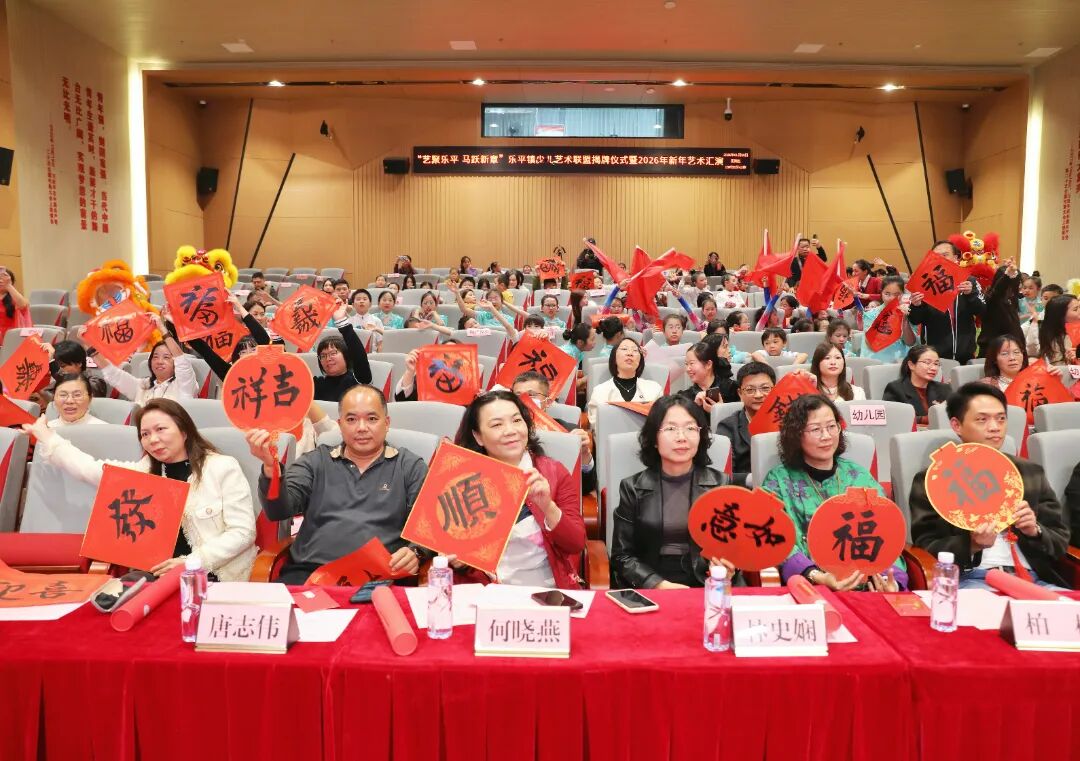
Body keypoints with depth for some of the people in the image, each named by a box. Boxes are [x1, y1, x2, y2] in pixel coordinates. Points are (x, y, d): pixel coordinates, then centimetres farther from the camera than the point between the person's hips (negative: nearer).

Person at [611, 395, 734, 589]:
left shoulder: (721, 484, 7)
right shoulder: (633, 488, 4)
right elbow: (622, 556, 3)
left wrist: (727, 566, -11)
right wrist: (659, 585, -13)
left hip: (705, 587, 1)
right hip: (648, 591, -1)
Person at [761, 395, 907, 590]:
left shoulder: (861, 477, 13)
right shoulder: (778, 480, 3)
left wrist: (891, 579, -13)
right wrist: (816, 577, -25)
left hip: (868, 586, 2)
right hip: (809, 590, -2)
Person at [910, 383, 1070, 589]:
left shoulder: (1032, 473, 17)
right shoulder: (932, 479, 3)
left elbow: (1061, 542, 16)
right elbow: (925, 547, -2)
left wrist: (1035, 530, -6)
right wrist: (972, 545, -20)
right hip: (969, 579, -4)